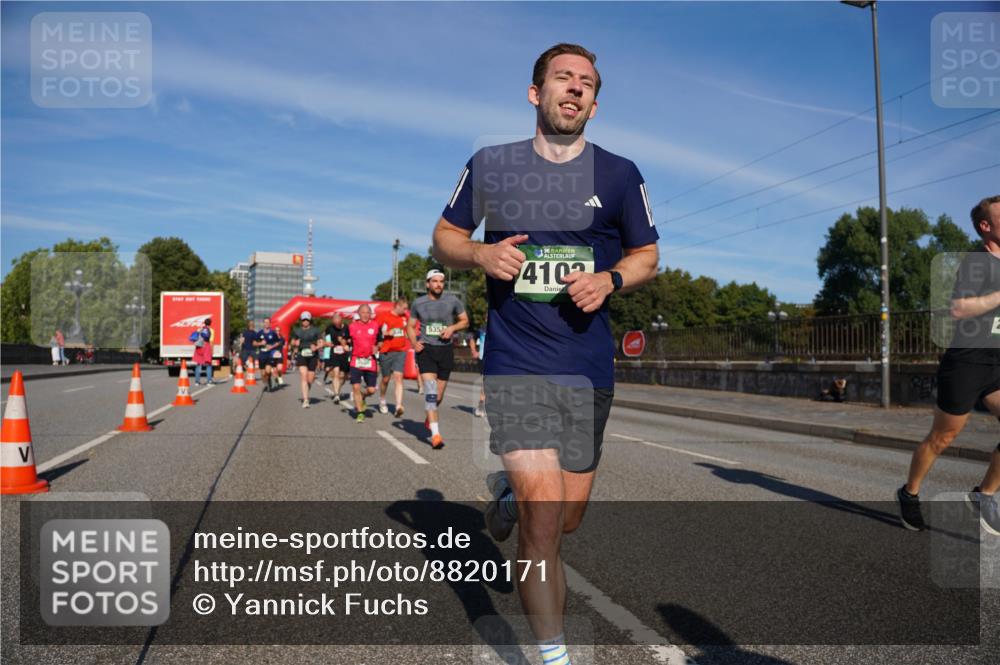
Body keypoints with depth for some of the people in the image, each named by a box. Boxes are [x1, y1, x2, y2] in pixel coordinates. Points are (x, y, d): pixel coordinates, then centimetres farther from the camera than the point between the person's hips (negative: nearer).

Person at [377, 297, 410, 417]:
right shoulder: (383, 316, -5)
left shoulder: (405, 317, 9)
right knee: (386, 379, 11)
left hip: (401, 351, 2)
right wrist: (386, 333, -16)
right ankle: (382, 401, 36)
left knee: (398, 377, -11)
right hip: (386, 352, -2)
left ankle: (398, 406, -19)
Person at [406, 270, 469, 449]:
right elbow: (410, 326, 11)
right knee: (430, 389, -17)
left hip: (445, 349, 2)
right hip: (425, 348, -1)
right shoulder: (418, 303, 3)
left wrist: (452, 328, -9)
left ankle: (430, 417, 43)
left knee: (439, 394, 10)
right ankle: (435, 434, -20)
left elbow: (465, 321, 11)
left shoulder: (452, 301, 2)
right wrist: (414, 343, -7)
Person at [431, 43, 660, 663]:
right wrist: (479, 254, -9)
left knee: (567, 519, 13)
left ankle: (510, 489, 46)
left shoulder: (620, 174, 5)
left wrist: (610, 279, -9)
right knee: (544, 518, -12)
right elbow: (444, 238, 13)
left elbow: (648, 256, 13)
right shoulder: (490, 165, 4)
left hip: (590, 368, 3)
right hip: (516, 364, -2)